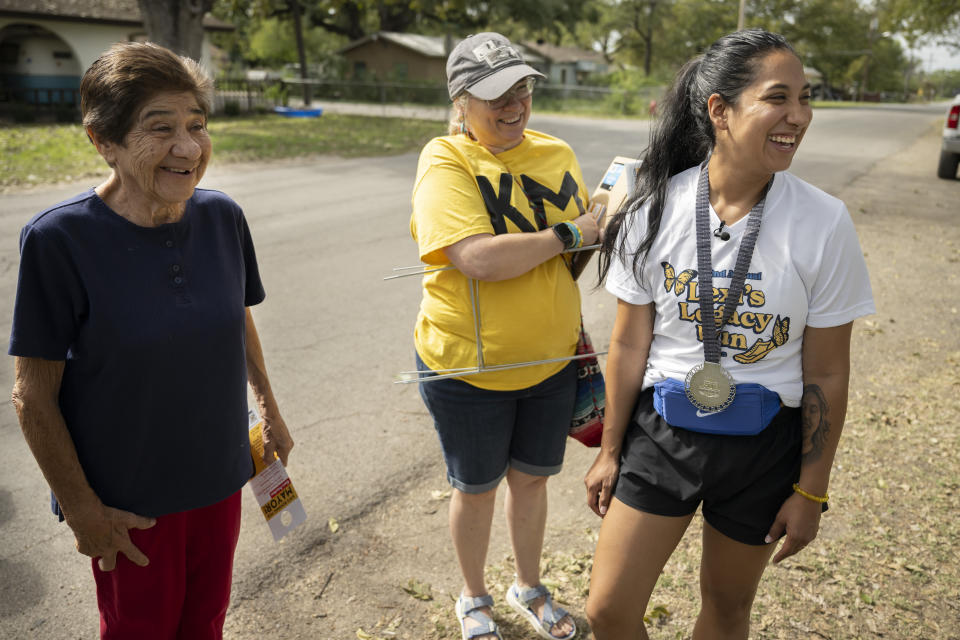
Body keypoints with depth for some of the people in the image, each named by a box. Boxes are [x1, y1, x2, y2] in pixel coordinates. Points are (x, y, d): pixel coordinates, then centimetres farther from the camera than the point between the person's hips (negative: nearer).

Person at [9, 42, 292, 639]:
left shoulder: (222, 218, -8)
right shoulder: (59, 238, -21)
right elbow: (34, 395, -14)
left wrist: (270, 409, 18)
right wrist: (82, 508, -10)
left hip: (219, 478, 4)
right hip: (127, 503, -3)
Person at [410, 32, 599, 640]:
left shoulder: (557, 154, 2)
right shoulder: (445, 162, -15)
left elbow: (587, 239, 19)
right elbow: (478, 258, -30)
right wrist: (568, 234, -23)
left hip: (552, 360, 5)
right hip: (468, 367, -4)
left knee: (532, 477, 21)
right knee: (476, 488, 15)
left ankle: (530, 586, 47)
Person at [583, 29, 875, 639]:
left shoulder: (824, 223, -13)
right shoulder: (656, 209, -11)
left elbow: (826, 375, -7)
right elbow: (630, 345, -3)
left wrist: (811, 492, -2)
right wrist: (610, 450, 4)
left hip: (763, 445, 0)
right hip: (662, 433, 1)